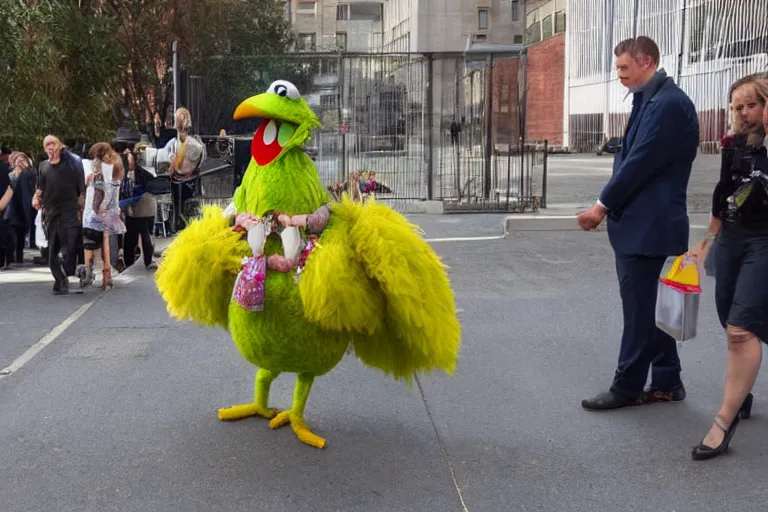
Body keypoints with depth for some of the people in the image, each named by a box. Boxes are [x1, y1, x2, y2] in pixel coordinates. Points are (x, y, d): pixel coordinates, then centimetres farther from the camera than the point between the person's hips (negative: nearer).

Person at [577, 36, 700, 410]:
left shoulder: (668, 103, -16)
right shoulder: (651, 100, 15)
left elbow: (641, 162, -20)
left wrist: (603, 205, -13)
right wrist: (609, 205, 8)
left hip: (649, 224, -10)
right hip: (642, 222, 10)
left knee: (640, 307, -1)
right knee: (651, 306, 14)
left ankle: (627, 387, 9)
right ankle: (666, 383, 24)